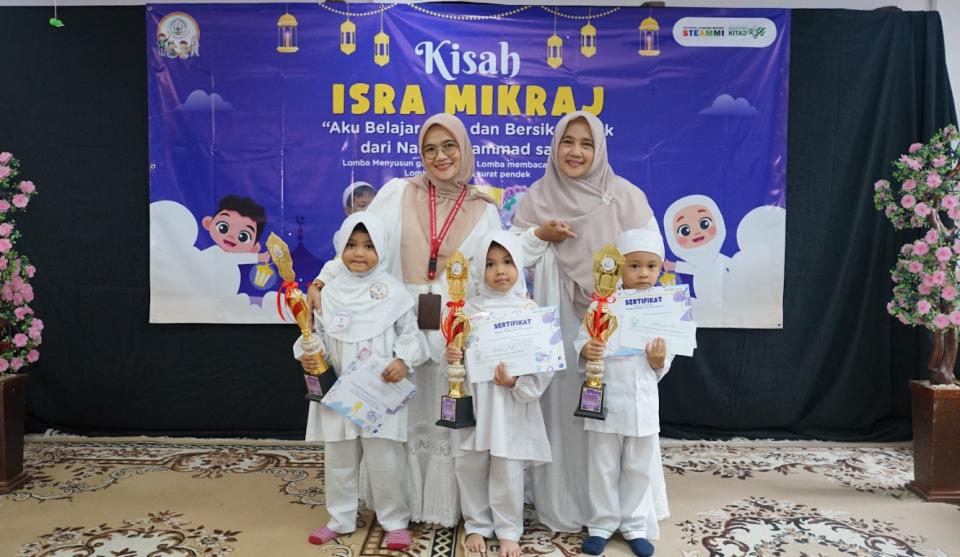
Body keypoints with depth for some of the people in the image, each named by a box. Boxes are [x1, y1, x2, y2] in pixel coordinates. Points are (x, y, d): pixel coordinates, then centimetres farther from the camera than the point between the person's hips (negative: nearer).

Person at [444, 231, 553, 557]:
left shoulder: (530, 311, -6)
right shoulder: (469, 309, 1)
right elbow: (456, 350, 6)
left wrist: (517, 382, -19)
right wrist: (451, 358, -16)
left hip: (512, 403, -2)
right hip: (474, 400, 2)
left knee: (508, 471, 7)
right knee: (470, 468, 11)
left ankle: (508, 530, 26)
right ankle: (477, 526, 31)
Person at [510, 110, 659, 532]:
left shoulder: (625, 195, 0)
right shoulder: (537, 195, 7)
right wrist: (539, 235, -9)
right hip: (556, 317, 2)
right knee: (560, 405, 4)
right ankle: (561, 504, 20)